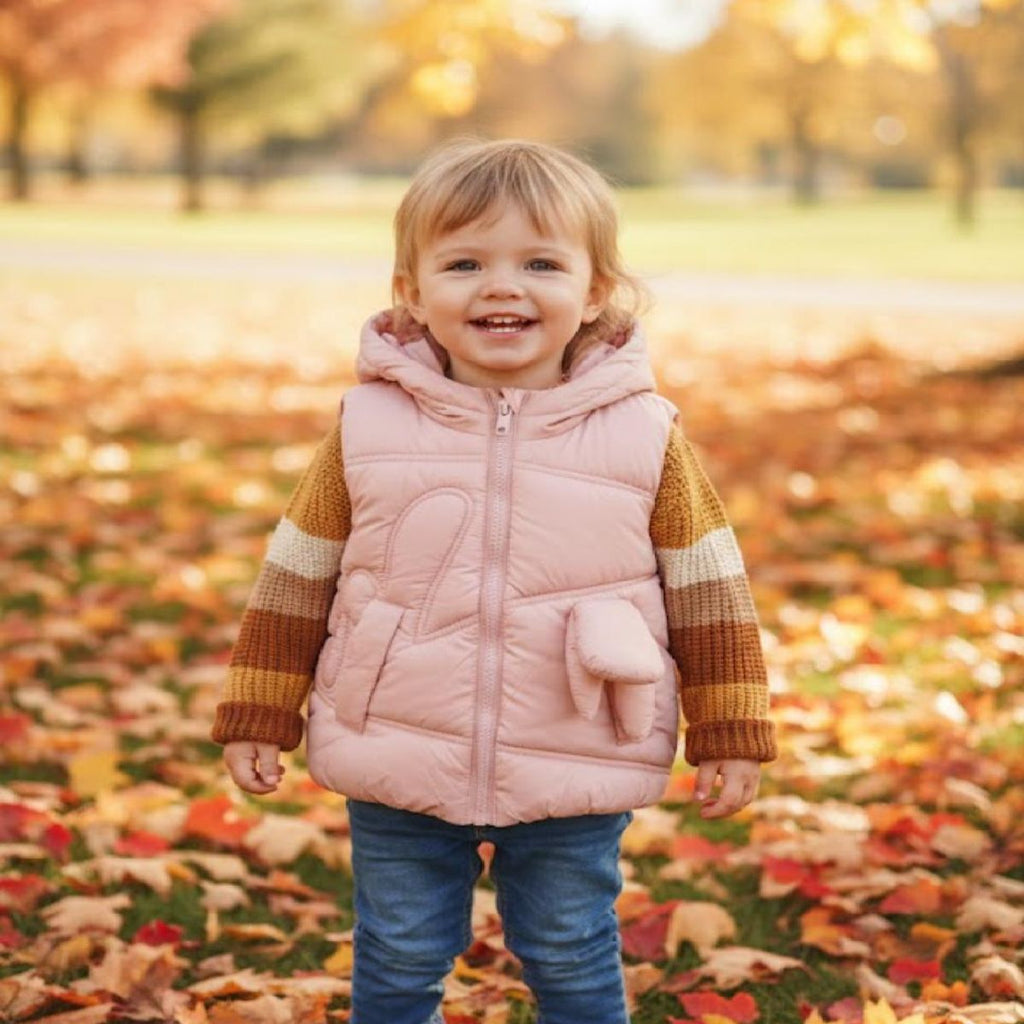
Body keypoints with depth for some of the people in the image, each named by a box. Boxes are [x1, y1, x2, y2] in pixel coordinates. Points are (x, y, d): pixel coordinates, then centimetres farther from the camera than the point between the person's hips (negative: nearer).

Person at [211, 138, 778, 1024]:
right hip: (398, 762, 1)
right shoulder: (368, 424, -5)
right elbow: (298, 577, 2)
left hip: (576, 778, -1)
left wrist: (730, 735, 0)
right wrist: (259, 716, 3)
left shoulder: (648, 434, -7)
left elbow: (706, 590, -1)